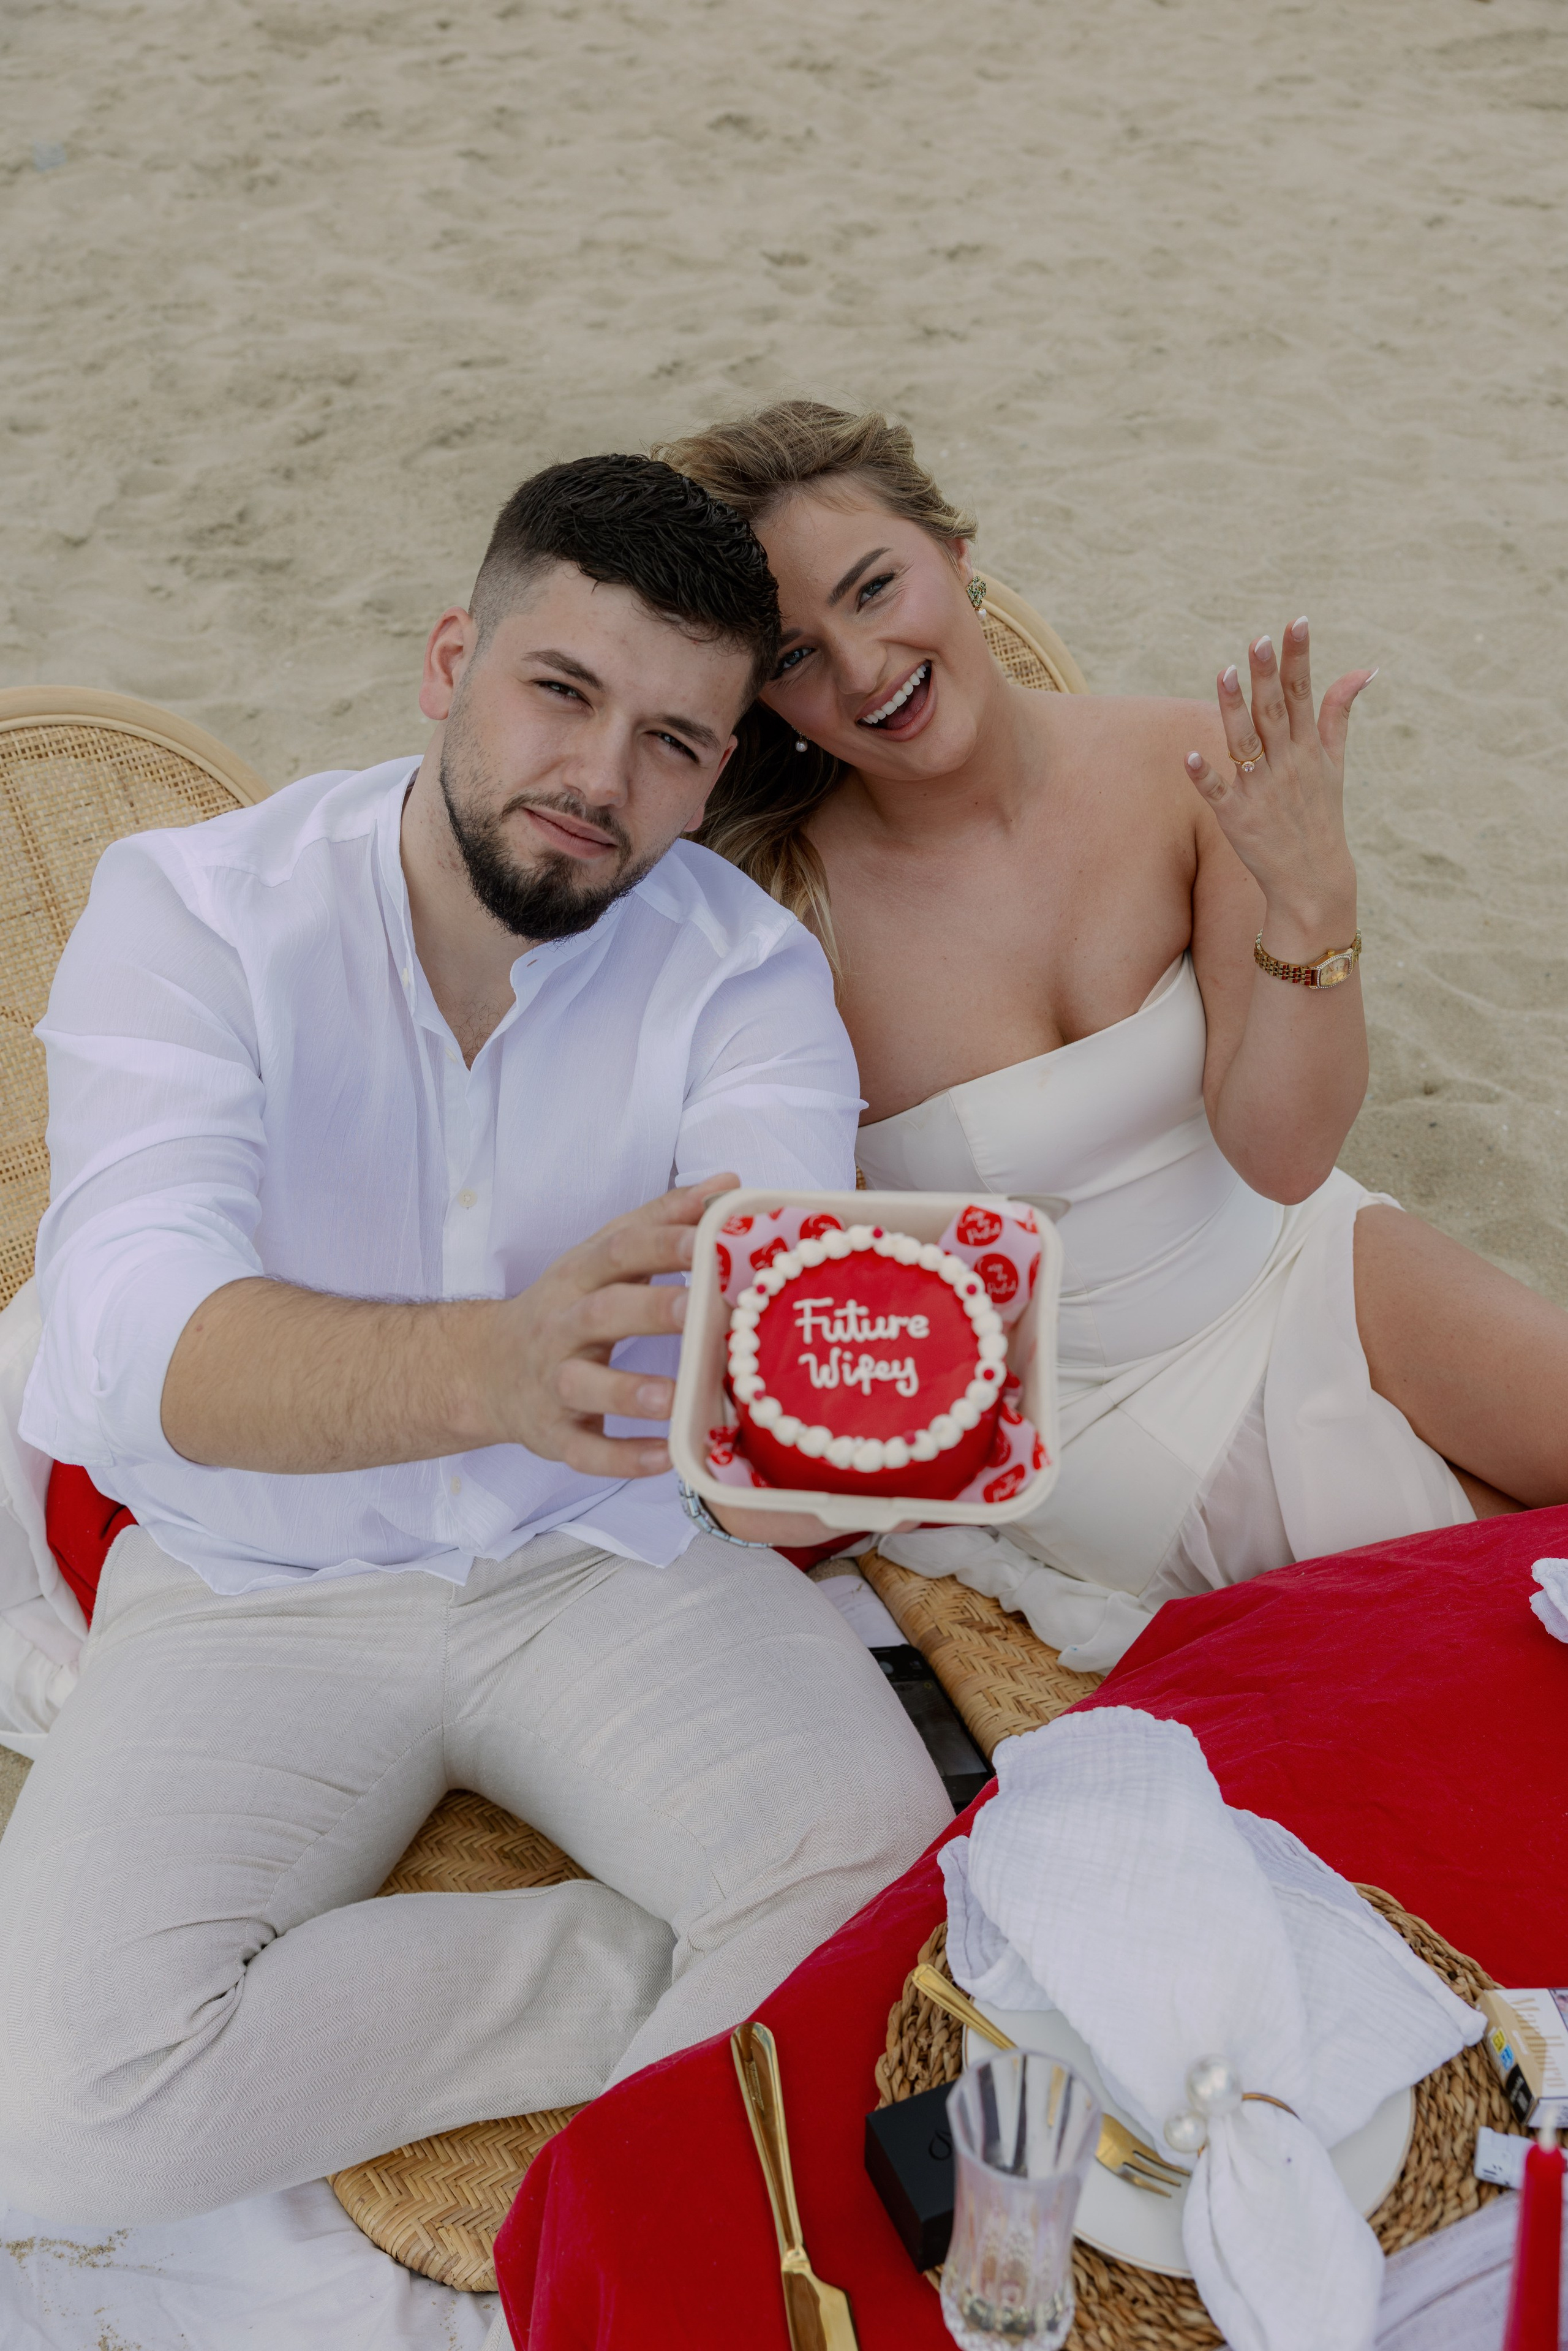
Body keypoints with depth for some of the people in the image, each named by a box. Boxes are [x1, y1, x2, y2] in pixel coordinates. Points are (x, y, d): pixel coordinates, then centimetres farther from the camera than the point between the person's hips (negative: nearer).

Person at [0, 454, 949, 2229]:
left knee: (892, 1905, -27)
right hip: (253, 1587, 1)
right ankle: (716, 1997, -7)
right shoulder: (189, 910, -13)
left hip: (615, 1548, 0)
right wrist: (498, 1367, -50)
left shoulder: (745, 966, -7)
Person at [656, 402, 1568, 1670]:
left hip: (1304, 1268, 5)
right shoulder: (784, 910, -22)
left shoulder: (1190, 767, -12)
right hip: (1092, 1408, -4)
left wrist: (1314, 901, -27)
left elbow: (1279, 1154, -13)